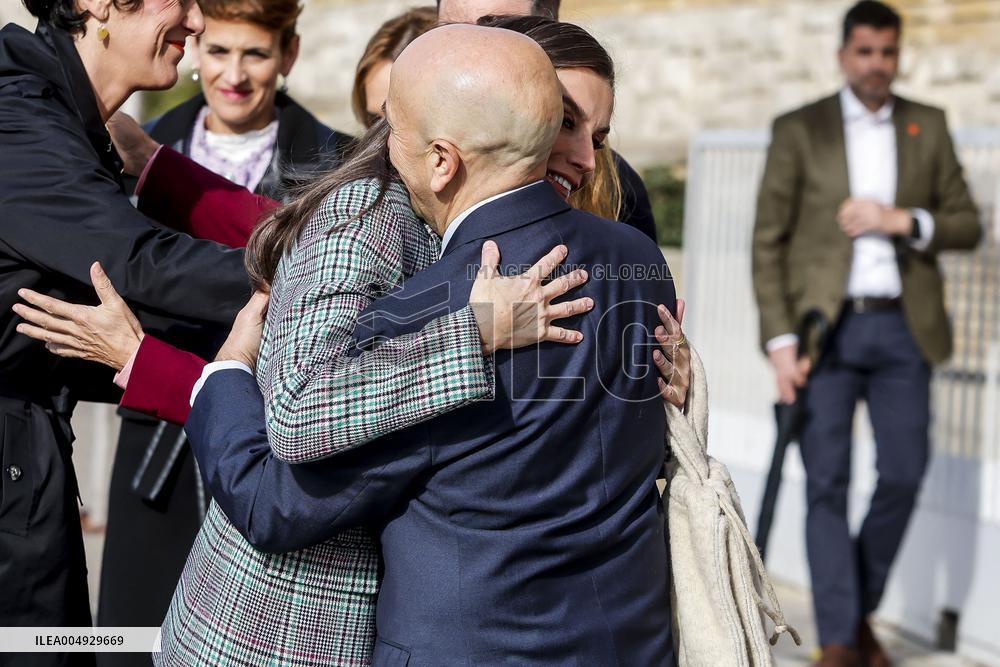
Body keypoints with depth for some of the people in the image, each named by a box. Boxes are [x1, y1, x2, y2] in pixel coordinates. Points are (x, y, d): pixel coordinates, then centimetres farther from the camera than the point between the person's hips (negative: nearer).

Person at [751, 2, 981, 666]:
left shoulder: (928, 127, 11)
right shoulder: (799, 130, 3)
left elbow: (968, 225, 9)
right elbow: (768, 242, 0)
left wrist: (903, 221, -10)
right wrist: (780, 339, -8)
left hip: (903, 329, 3)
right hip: (826, 329, -2)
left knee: (904, 474, 2)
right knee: (827, 482, -3)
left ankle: (861, 608, 24)